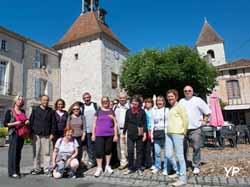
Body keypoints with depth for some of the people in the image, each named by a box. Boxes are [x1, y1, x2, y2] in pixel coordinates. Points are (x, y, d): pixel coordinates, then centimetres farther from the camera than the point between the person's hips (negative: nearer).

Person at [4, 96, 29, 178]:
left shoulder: (23, 112, 15)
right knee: (13, 151, -8)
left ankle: (17, 170, 14)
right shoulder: (10, 111, 0)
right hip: (13, 133, -5)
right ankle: (12, 172, -3)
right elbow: (5, 123, -3)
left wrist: (27, 122, 6)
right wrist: (15, 123, -16)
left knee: (18, 152, 7)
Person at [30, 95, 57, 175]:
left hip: (47, 135, 0)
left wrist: (52, 133, -1)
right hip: (36, 135, 0)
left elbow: (53, 123, 7)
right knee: (36, 152, 5)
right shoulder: (35, 110, 7)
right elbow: (31, 121, 7)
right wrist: (30, 133, 2)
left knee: (46, 152, 1)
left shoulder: (51, 111, 8)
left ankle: (46, 168, 9)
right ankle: (36, 168, 17)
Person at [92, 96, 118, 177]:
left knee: (108, 150, 12)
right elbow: (94, 123, 5)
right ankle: (99, 168, 12)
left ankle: (107, 166, 28)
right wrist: (93, 134, 0)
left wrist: (115, 135, 2)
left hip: (109, 134, 1)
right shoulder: (98, 111, 4)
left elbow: (115, 124, 6)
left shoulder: (111, 111, 6)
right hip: (99, 134, -1)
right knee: (99, 151, -1)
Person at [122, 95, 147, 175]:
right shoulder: (128, 111, 6)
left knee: (139, 151, 8)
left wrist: (145, 133, -9)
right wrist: (124, 133, 10)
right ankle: (130, 168, 14)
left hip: (139, 134, -1)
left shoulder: (142, 112, 0)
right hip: (130, 134, 1)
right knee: (130, 151, -2)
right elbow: (126, 123, 10)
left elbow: (144, 123, -1)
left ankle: (139, 168, 20)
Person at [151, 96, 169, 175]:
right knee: (157, 152, 8)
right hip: (156, 133, 4)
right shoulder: (154, 111, 15)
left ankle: (166, 168, 10)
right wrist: (152, 133, 11)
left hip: (165, 132, -3)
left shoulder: (167, 110, 3)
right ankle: (157, 166, 23)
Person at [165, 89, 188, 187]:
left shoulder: (179, 106, -4)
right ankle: (178, 171, 29)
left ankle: (183, 178, 6)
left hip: (177, 134, -8)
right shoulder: (170, 108, 21)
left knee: (179, 155, -4)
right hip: (168, 134, 8)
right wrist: (168, 131, 15)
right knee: (168, 155, 9)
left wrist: (184, 132, -7)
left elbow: (186, 119, -11)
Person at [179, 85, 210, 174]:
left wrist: (204, 121, 1)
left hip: (195, 129, -3)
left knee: (196, 148, -1)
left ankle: (196, 167, 12)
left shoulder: (198, 100, 2)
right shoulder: (181, 101, 12)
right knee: (183, 149, 8)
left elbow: (207, 112, 6)